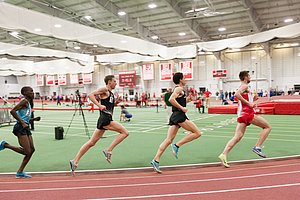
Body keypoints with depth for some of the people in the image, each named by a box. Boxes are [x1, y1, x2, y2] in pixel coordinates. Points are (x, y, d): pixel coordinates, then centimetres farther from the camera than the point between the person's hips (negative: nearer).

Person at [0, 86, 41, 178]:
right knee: (27, 151, -11)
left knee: (32, 149, 6)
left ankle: (20, 172, 14)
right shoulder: (24, 101, -7)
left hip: (26, 128, 10)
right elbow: (12, 111, -19)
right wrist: (22, 123, -19)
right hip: (20, 128, -10)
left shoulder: (28, 103, 21)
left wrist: (34, 119, 13)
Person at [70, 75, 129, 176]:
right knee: (124, 132, -10)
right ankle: (108, 151, -7)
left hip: (107, 119, 9)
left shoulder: (110, 93, 22)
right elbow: (90, 95, -15)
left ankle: (75, 161, 12)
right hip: (105, 118, -9)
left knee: (91, 142, 9)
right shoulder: (104, 89, -5)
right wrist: (100, 106, -22)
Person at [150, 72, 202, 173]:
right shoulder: (179, 88, -6)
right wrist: (182, 108, -18)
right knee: (197, 133, -3)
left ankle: (156, 160, -4)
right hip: (179, 116, -9)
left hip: (175, 116, 9)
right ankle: (177, 145, -7)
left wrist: (187, 99, 18)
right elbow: (171, 99, -21)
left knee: (169, 140, 2)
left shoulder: (178, 89, 23)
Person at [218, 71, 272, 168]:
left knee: (237, 137, -1)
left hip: (241, 114, 8)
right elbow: (237, 94, -24)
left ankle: (224, 155, -14)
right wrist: (248, 103, -19)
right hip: (247, 113, -8)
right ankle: (257, 147, -1)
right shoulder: (245, 86, -3)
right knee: (267, 127, 6)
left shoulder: (243, 87, 25)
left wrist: (253, 99, 16)